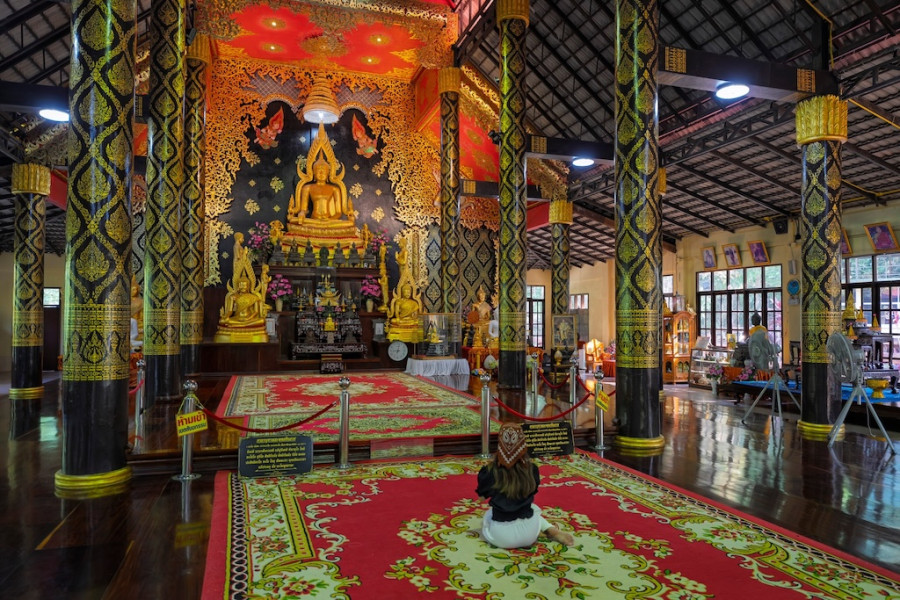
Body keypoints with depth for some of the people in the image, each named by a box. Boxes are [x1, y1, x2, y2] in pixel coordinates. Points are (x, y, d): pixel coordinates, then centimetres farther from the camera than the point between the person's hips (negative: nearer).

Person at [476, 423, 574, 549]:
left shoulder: (489, 472, -12)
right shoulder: (531, 469, -6)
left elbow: (482, 495, 9)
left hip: (501, 537, -3)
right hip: (529, 534, 3)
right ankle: (551, 531, 13)